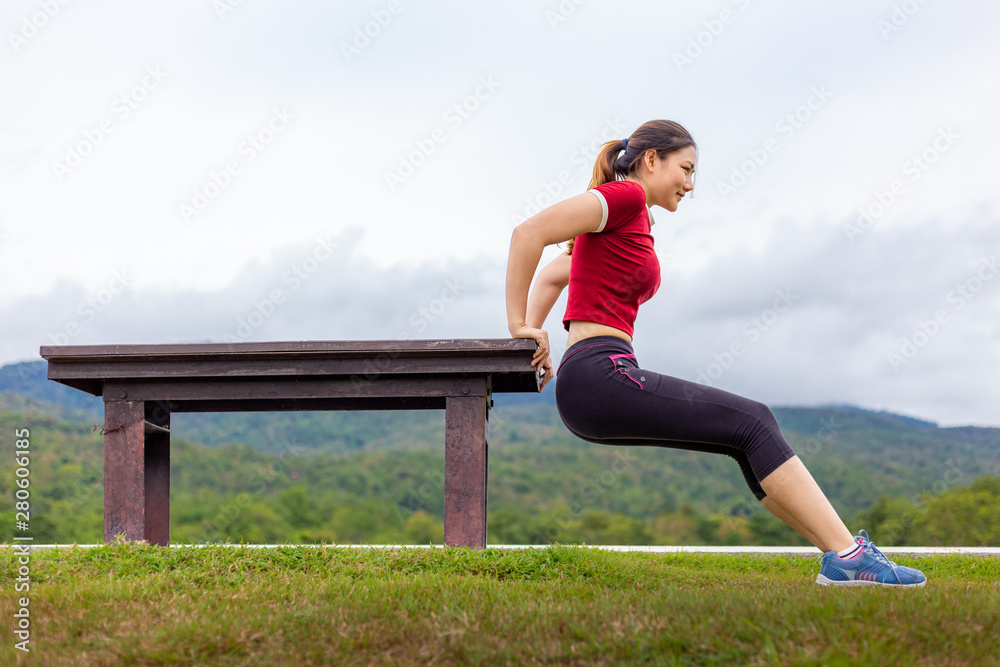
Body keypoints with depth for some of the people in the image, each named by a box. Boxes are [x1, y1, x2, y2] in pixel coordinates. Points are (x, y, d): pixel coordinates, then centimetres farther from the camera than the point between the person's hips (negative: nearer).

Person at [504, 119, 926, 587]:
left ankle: (842, 555, 5)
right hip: (601, 376, -10)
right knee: (753, 423, -8)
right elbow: (529, 232, -15)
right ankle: (848, 556, -6)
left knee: (751, 434, 7)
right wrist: (520, 328, -10)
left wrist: (534, 331, 19)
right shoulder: (625, 196, -5)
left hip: (599, 386, 10)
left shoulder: (633, 221, 24)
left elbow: (551, 276, 29)